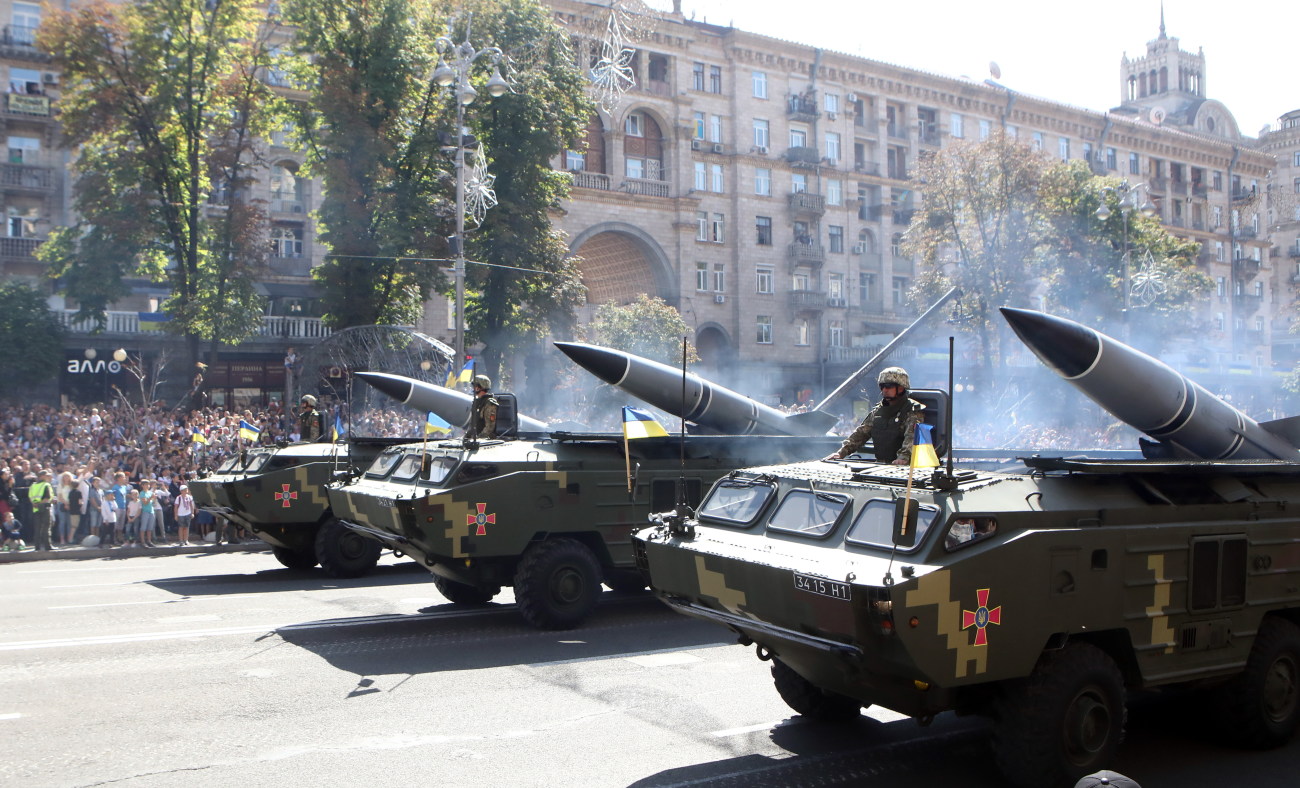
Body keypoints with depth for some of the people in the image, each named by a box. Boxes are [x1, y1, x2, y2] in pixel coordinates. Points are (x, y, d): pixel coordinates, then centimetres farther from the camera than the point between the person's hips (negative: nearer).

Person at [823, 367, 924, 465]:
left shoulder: (913, 412, -5)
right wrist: (841, 452, 5)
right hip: (880, 465, 6)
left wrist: (903, 457, -39)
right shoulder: (877, 412, 18)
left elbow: (912, 437, -21)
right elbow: (860, 433, 18)